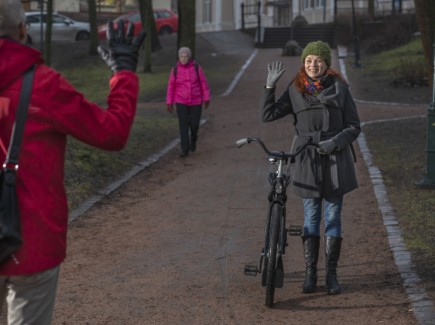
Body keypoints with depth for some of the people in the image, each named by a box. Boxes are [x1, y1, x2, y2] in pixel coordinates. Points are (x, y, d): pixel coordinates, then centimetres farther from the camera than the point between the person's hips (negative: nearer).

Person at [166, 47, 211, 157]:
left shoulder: (197, 67, -7)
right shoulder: (175, 69, -5)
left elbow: (203, 83, -4)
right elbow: (171, 86, 0)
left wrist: (207, 98, -7)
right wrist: (169, 103, -2)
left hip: (196, 101, 0)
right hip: (181, 102, 0)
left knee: (194, 124, 3)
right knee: (183, 125, -7)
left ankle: (193, 138, 35)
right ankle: (185, 149, -2)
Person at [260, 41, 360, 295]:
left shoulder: (339, 88, 1)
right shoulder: (296, 90, 5)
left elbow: (354, 127, 1)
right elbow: (268, 114, 0)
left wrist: (334, 143, -15)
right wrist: (270, 86, -9)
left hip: (335, 161, -1)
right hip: (307, 161, 1)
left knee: (333, 217, 4)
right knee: (311, 217, 6)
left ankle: (332, 274, 13)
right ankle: (310, 273, 12)